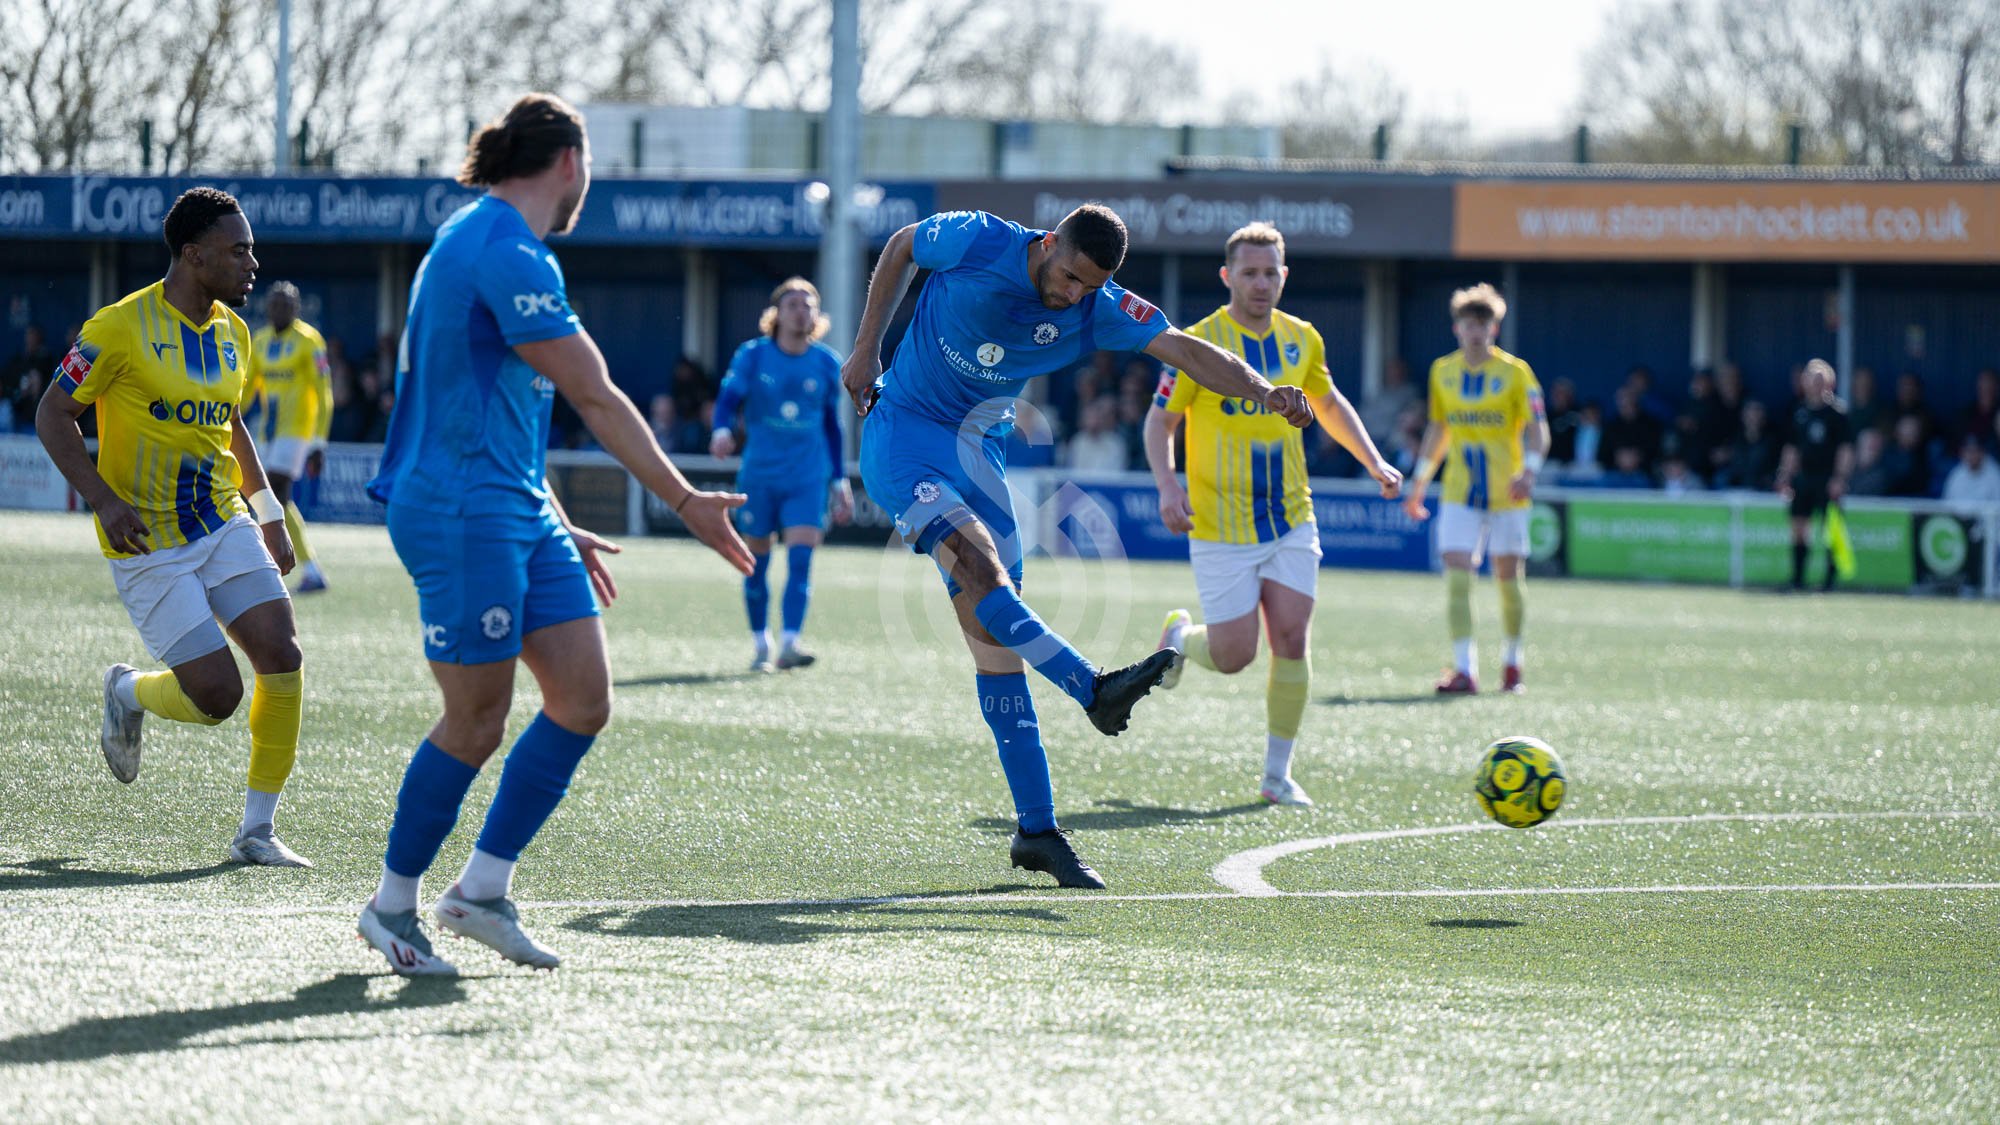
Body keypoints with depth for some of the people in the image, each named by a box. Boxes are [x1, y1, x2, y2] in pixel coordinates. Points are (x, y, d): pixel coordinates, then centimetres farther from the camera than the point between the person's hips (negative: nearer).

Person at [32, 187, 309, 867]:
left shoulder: (232, 332, 7)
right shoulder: (122, 328, -13)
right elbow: (52, 415, -8)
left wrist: (267, 511, 17)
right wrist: (105, 500, -19)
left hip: (225, 525, 6)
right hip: (148, 545, -6)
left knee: (282, 655, -12)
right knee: (216, 694, -12)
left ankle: (257, 830, 0)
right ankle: (127, 694, 24)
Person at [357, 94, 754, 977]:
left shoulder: (487, 242, 17)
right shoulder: (507, 253, -16)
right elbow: (595, 397, -15)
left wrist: (554, 528, 27)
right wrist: (686, 501, -9)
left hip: (518, 513, 10)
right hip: (461, 514, -10)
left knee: (583, 701, 3)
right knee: (477, 723, -4)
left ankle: (482, 889, 9)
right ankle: (392, 905, 10)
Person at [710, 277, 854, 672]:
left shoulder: (827, 364, 5)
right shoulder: (752, 355, -1)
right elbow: (729, 398, -11)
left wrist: (839, 480, 14)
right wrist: (722, 430, -33)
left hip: (808, 477, 0)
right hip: (759, 474, 0)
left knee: (800, 558, -15)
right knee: (756, 563, 5)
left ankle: (789, 644, -21)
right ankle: (761, 646, 19)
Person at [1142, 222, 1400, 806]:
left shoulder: (1301, 339, 5)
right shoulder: (1199, 343, -10)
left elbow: (1329, 403, 22)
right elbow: (1159, 421, -6)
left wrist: (1373, 460, 12)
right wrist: (1168, 486, -21)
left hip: (1290, 521, 4)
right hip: (1222, 528, -4)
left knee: (1292, 640, -7)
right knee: (1233, 656, -4)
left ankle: (1277, 773, 5)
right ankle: (1180, 636, 32)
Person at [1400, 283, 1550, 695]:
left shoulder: (1515, 372, -4)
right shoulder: (1442, 371, 7)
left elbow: (1536, 429, -7)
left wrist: (1528, 471, -24)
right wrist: (1419, 484, 19)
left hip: (1507, 493, -2)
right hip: (1460, 494, 2)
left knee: (1508, 578, 6)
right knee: (1456, 576, -12)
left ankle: (1511, 662, 25)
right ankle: (1465, 669, -15)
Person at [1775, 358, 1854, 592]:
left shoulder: (1836, 411, -5)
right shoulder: (1800, 412, 11)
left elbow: (1846, 448, -7)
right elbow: (1792, 448, 17)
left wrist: (1839, 478, -14)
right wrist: (1785, 477, 12)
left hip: (1827, 478, -5)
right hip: (1804, 475, 5)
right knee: (1798, 528, 2)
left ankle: (1829, 579, 3)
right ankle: (1797, 579, 8)